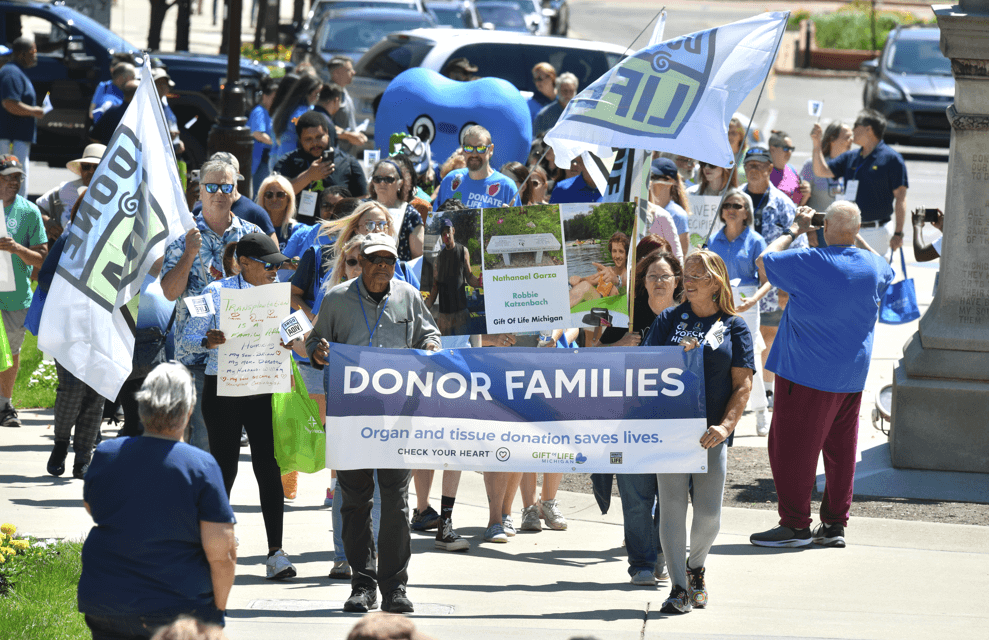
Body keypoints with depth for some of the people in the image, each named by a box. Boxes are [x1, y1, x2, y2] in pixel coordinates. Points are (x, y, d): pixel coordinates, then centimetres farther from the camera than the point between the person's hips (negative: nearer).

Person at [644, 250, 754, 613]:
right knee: (672, 507, -6)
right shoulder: (669, 320, 10)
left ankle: (695, 569, 28)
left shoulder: (734, 327, 7)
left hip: (711, 433, 0)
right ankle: (679, 588, -3)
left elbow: (743, 384, 2)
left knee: (709, 512, -1)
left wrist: (726, 425, -12)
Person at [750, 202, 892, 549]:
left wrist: (794, 230, 13)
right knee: (841, 449, 12)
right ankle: (834, 524, 16)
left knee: (791, 446, 2)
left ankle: (795, 524, 3)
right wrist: (855, 237, 26)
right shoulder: (873, 266, -1)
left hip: (807, 374, -6)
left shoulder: (809, 263, -17)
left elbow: (766, 258, 1)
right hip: (852, 375, 6)